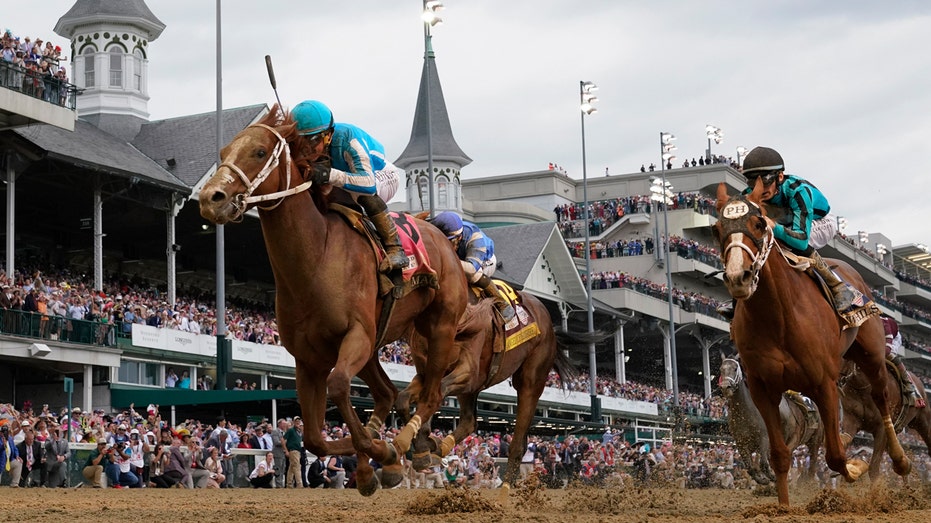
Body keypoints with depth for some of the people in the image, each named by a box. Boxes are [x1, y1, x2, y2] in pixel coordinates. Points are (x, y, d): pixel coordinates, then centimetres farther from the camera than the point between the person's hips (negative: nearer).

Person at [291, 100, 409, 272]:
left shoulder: (347, 137, -39)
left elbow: (369, 184, -50)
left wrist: (329, 174, -61)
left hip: (381, 177, -6)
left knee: (364, 193, -38)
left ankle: (394, 247, -28)